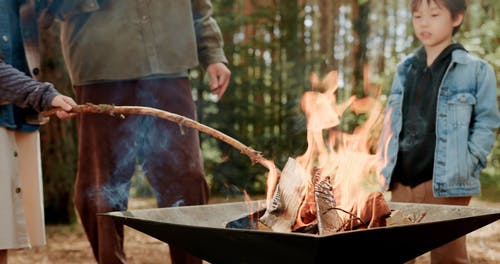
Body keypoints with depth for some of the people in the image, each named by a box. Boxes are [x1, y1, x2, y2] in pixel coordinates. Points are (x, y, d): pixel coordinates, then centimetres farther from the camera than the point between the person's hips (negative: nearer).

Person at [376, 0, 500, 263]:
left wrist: (466, 166, -13)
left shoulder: (476, 70, -2)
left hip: (446, 184, -5)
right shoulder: (404, 69, 14)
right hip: (401, 182, 5)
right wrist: (385, 162, 8)